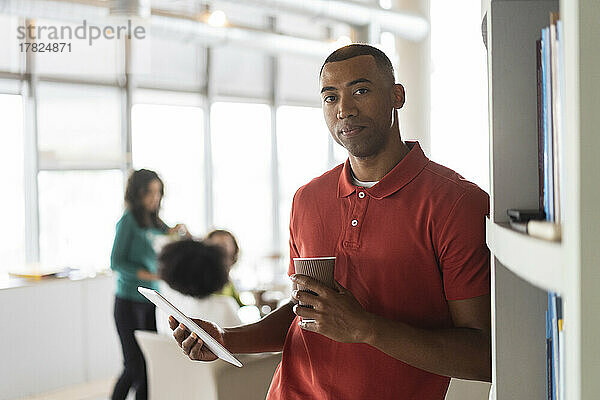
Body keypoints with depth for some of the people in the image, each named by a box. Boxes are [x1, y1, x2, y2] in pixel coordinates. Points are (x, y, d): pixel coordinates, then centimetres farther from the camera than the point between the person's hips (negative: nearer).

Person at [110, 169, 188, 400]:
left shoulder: (155, 222, 10)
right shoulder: (129, 220, -8)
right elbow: (116, 263, -12)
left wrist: (177, 231, -2)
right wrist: (150, 275, -20)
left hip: (152, 302, 6)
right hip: (129, 302, -6)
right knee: (135, 366, -5)